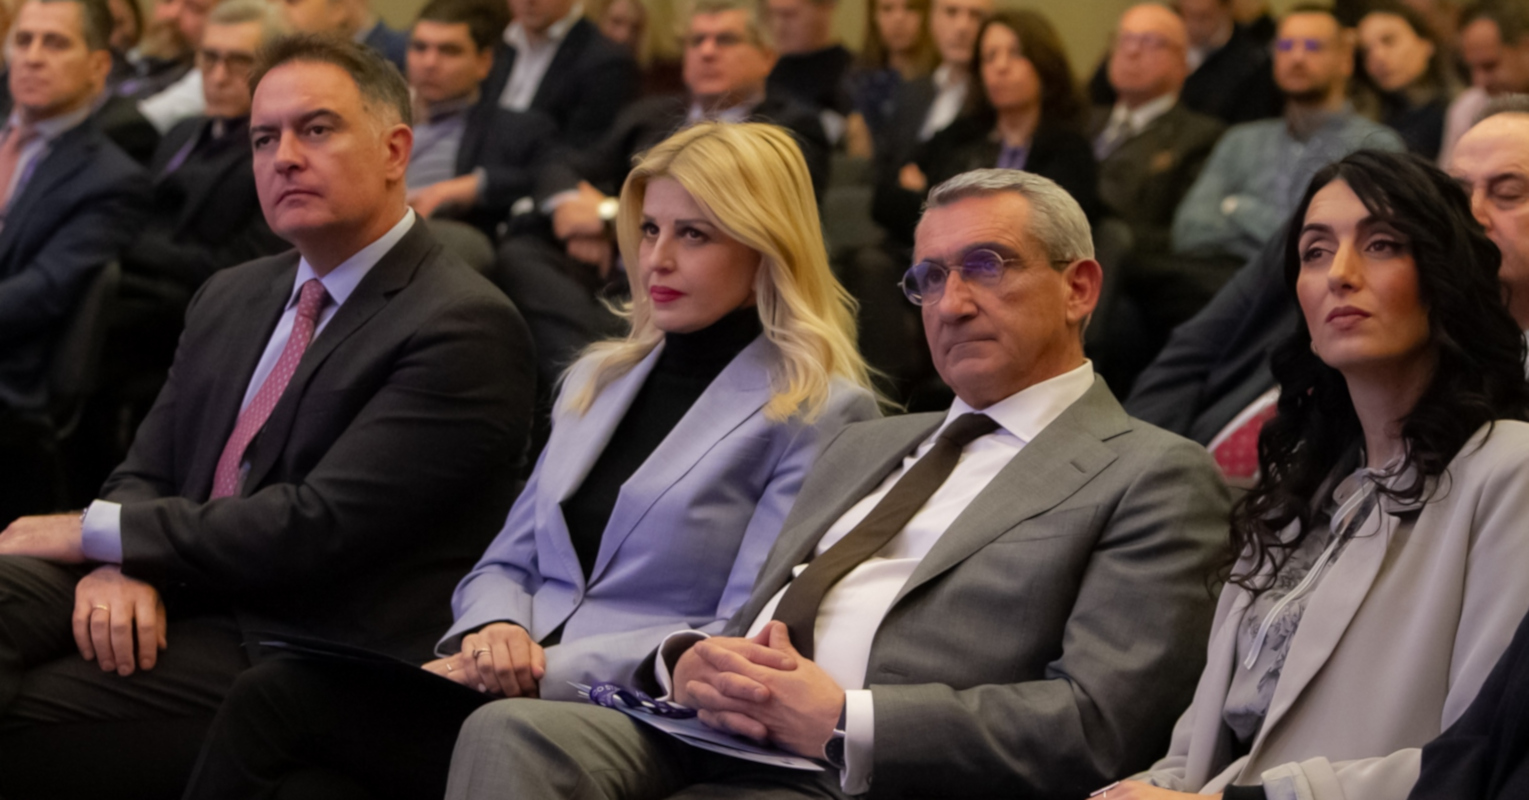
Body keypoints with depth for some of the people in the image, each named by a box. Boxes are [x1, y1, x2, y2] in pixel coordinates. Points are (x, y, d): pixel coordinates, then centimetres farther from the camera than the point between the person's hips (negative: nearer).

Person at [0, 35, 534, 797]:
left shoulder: (465, 328, -9)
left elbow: (320, 525, -16)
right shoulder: (230, 299, 20)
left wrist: (96, 534, -10)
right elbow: (147, 472, 15)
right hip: (173, 599, 7)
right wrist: (118, 564, -10)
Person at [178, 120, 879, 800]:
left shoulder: (820, 414, 0)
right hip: (514, 691, 7)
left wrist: (553, 669, -15)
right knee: (271, 697, -24)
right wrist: (495, 629, -3)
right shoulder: (598, 379, 23)